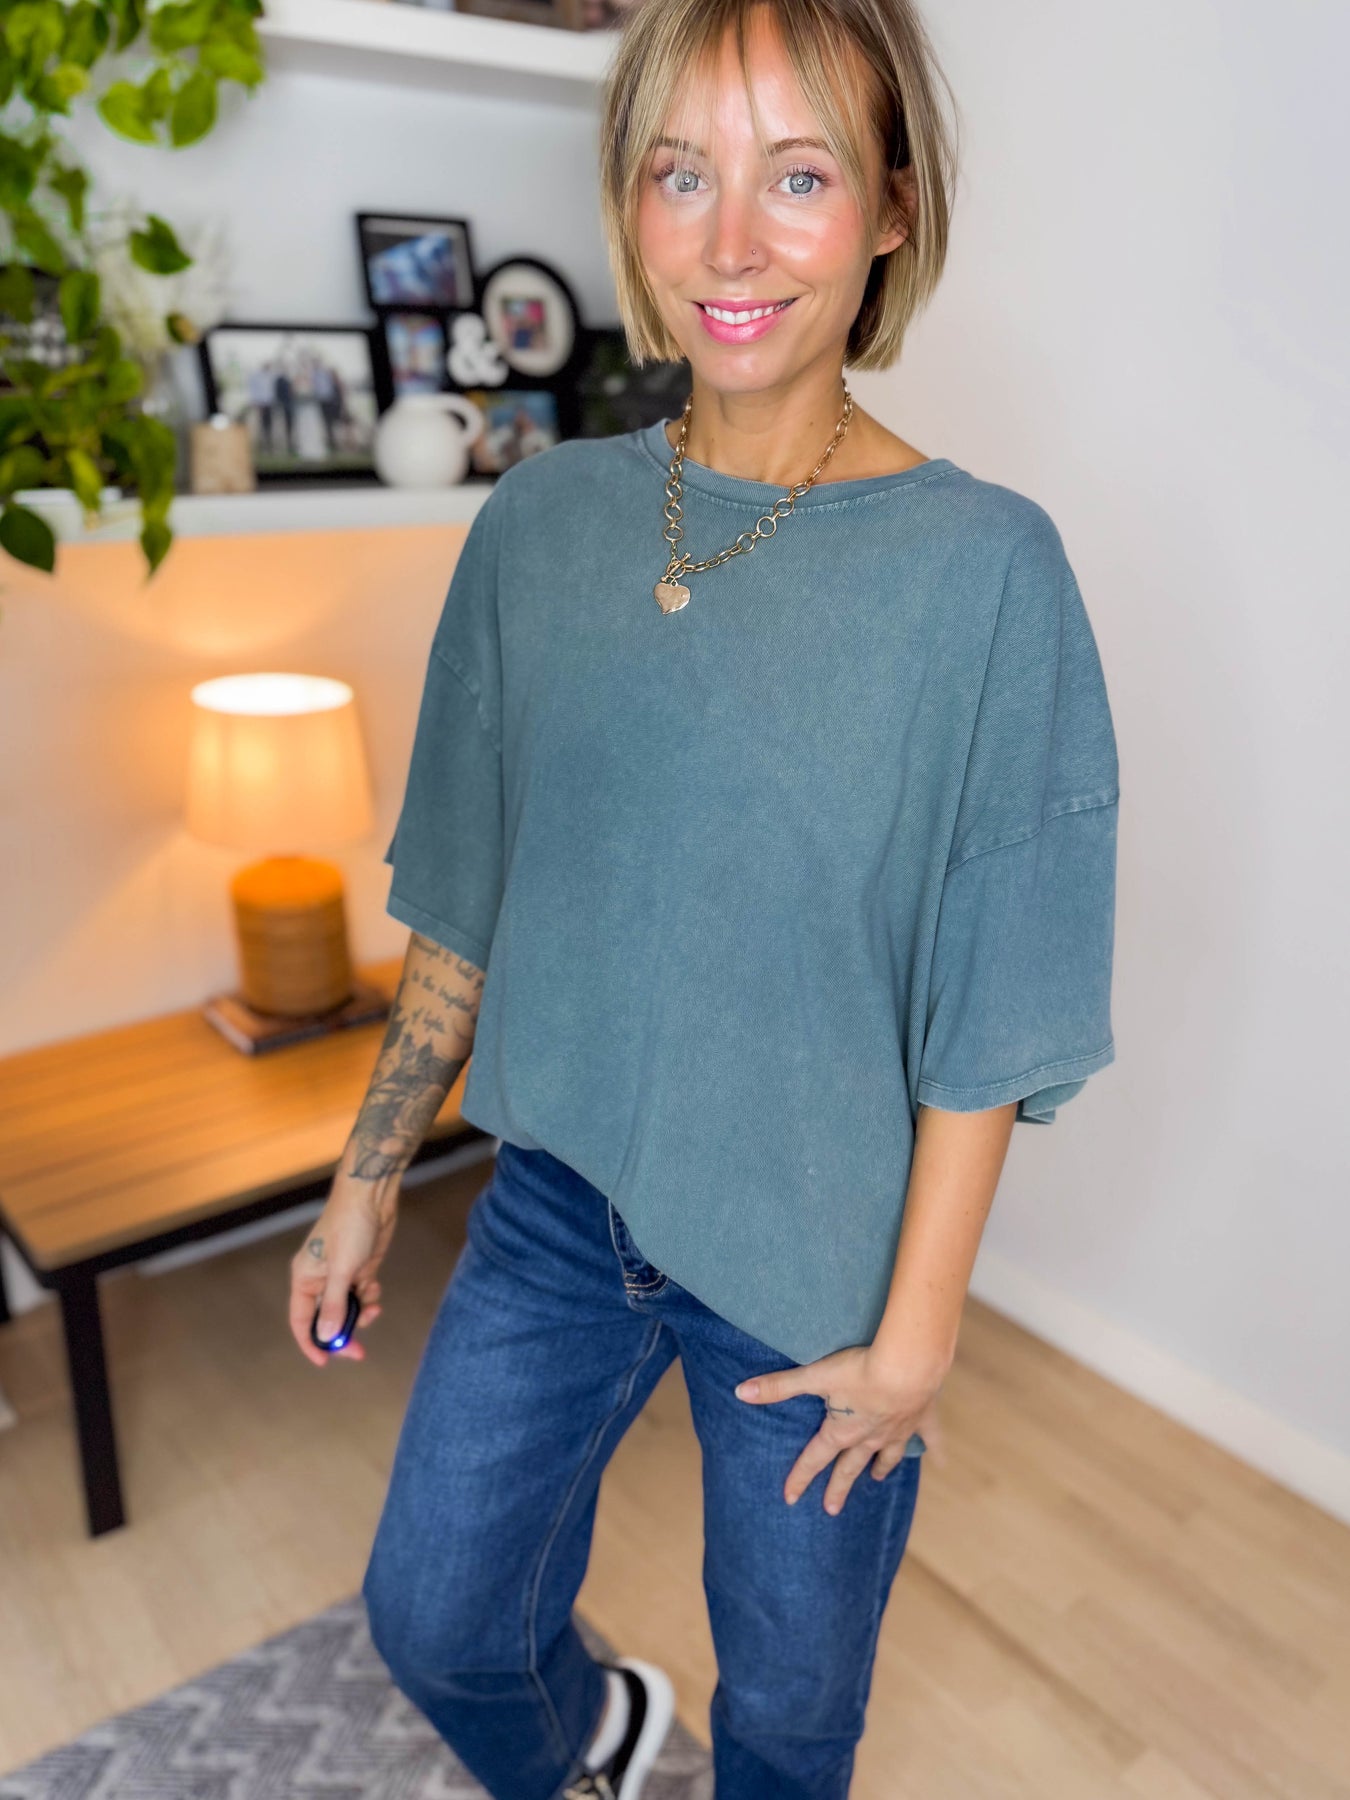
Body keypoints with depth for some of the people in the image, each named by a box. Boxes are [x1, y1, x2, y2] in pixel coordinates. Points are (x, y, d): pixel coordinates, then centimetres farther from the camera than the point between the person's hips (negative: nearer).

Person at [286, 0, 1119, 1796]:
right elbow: (465, 903, 4)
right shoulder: (541, 521, -3)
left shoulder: (984, 565, -16)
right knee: (432, 1615, 20)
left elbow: (990, 1017, -13)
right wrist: (369, 1174, 7)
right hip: (558, 1203, 4)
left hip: (820, 1257, -3)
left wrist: (914, 1335, -10)